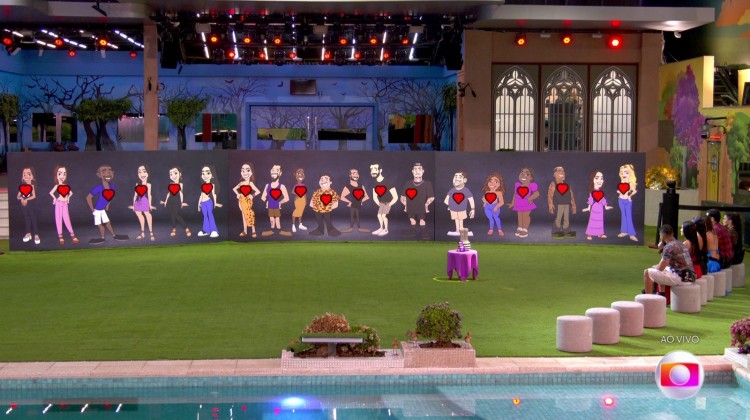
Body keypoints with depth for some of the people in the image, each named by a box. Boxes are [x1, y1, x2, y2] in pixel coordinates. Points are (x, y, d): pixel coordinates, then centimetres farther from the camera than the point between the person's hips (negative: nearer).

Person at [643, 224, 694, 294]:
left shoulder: (669, 247, -15)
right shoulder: (680, 244, 13)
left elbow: (660, 268, -14)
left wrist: (654, 267, 8)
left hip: (680, 278, -10)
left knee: (647, 272, -5)